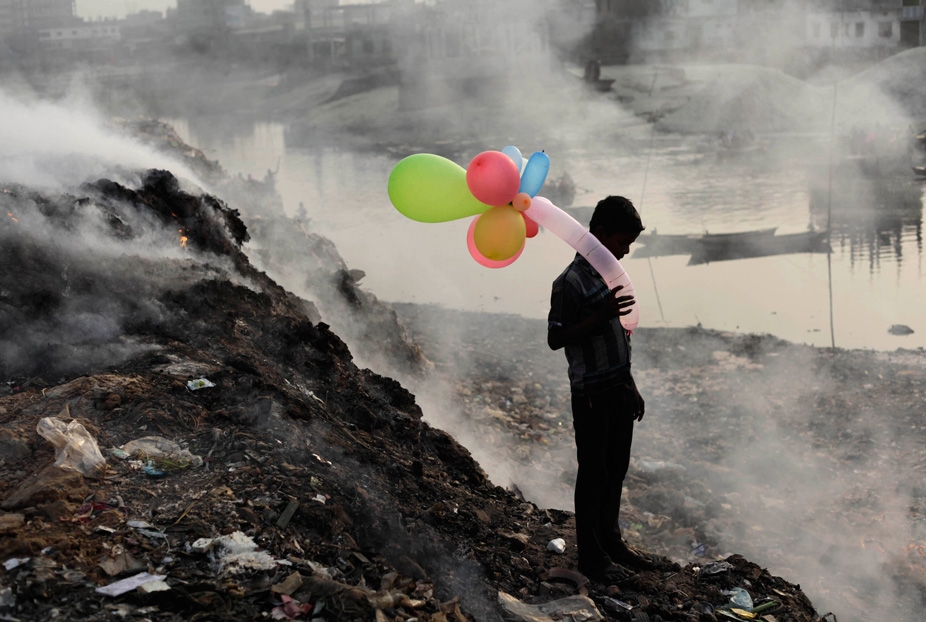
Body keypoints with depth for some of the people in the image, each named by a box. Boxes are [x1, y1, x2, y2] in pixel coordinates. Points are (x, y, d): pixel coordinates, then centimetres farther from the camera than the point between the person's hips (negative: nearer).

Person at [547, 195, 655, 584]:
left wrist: (632, 387, 18)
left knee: (617, 468, 16)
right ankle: (590, 556, 12)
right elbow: (556, 338, -18)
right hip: (591, 394, -8)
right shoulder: (571, 282, -17)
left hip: (619, 389, 8)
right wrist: (601, 316, -28)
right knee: (593, 473, 1)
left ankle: (610, 541, 31)